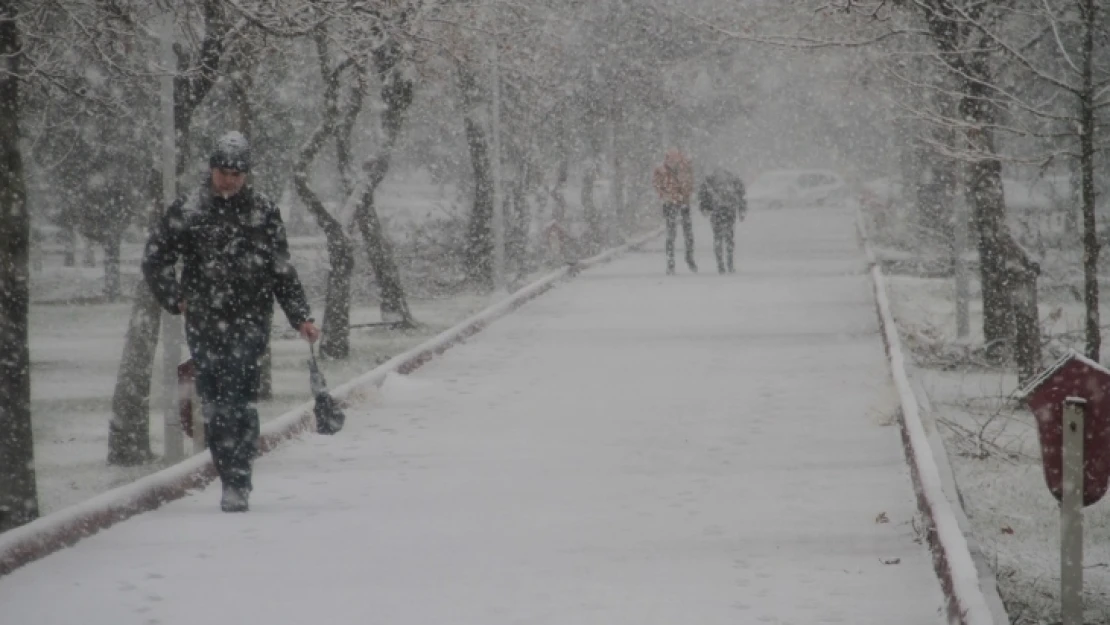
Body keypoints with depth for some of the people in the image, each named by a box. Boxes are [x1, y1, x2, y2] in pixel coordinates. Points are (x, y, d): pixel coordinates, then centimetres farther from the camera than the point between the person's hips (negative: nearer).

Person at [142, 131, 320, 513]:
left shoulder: (263, 213, 7)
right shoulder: (187, 212, 4)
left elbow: (282, 271, 13)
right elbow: (155, 259, 11)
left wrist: (301, 318, 9)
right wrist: (175, 299, 4)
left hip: (249, 321, -1)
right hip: (205, 321, 1)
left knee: (238, 398, -15)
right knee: (215, 401, 1)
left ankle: (237, 483, -16)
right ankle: (234, 481, 9)